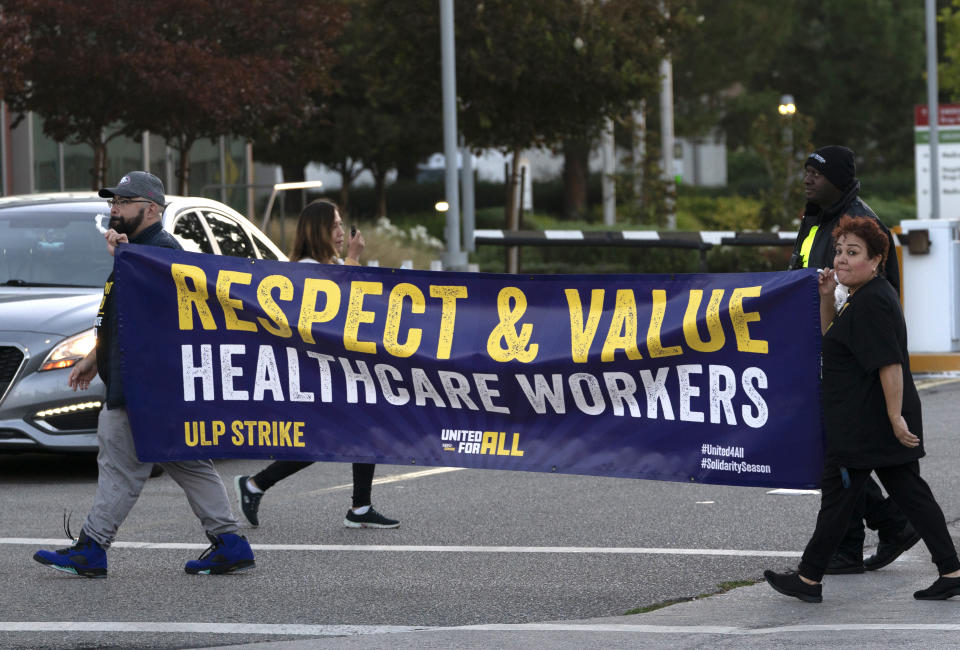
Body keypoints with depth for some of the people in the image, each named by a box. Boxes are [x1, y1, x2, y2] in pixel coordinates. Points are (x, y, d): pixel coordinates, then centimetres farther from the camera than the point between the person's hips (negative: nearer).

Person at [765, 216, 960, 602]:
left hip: (867, 422, -10)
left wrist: (895, 417, -25)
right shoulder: (862, 297, 15)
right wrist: (826, 298, 13)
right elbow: (831, 339, 28)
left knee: (838, 494, 0)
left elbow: (891, 364, -24)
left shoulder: (872, 302, -19)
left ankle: (809, 578, 9)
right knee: (909, 491, 8)